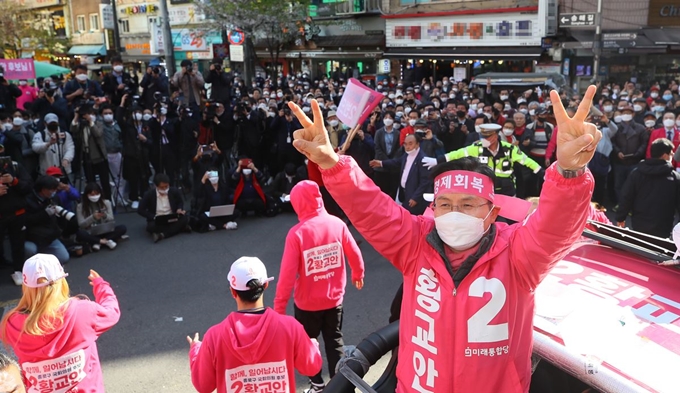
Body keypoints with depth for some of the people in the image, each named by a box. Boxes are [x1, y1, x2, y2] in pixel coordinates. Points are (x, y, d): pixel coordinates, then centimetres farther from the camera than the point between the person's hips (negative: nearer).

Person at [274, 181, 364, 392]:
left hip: (307, 302, -3)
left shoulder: (297, 233, -22)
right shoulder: (337, 223, -12)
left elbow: (288, 273, -20)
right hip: (334, 298, 3)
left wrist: (279, 305, -8)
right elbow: (354, 254, -1)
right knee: (335, 341, 21)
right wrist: (358, 274, 20)